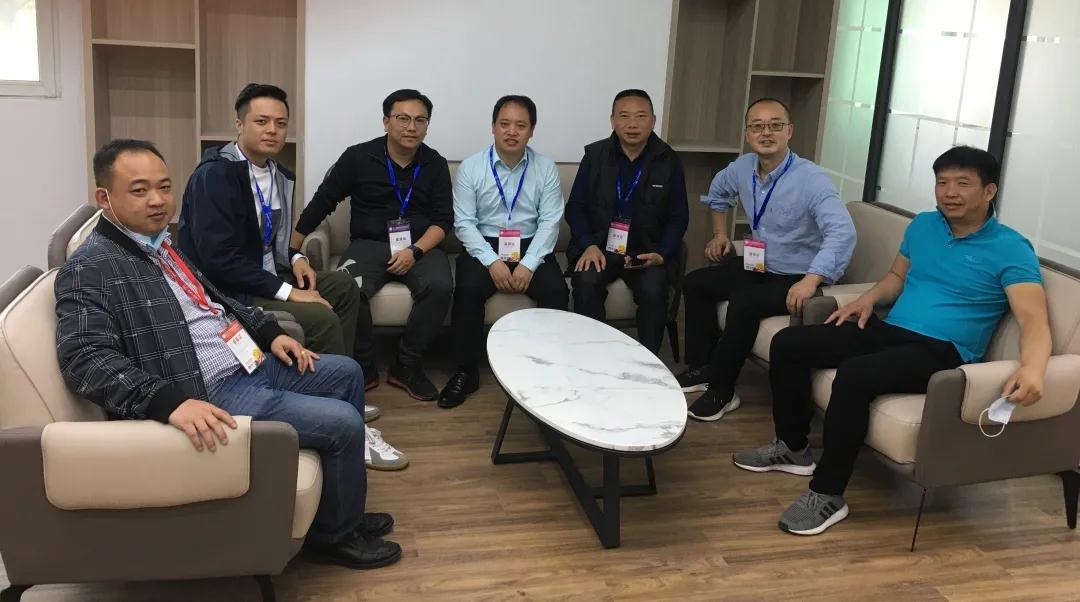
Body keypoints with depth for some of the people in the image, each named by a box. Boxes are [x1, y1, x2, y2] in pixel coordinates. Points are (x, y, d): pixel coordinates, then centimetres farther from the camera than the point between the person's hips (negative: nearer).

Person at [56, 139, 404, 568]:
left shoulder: (161, 243, 12)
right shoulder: (91, 270, -16)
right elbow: (86, 358, -28)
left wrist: (269, 332, 13)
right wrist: (170, 401, -40)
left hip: (251, 361, 10)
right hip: (209, 393, -10)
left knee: (346, 373, 18)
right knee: (343, 422, -15)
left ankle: (343, 508, 28)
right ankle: (333, 534, 11)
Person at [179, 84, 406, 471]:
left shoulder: (279, 176, 8)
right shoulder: (215, 175, -19)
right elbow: (220, 260, -26)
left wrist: (293, 258, 1)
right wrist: (288, 292, -25)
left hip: (263, 277, 10)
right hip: (225, 293, -10)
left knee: (344, 287, 9)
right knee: (321, 319, -24)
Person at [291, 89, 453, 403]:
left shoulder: (435, 164, 5)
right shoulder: (358, 157, 0)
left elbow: (443, 219, 3)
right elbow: (322, 203, 4)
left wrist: (415, 251, -16)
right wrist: (290, 249, 0)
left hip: (420, 247, 1)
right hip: (369, 244, -1)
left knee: (440, 287, -30)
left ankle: (407, 367, -12)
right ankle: (363, 367, -9)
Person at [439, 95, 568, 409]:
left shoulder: (546, 168, 1)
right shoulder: (470, 167, -2)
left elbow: (550, 222, -4)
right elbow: (464, 222, -6)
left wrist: (528, 264, -19)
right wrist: (492, 261, -20)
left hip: (530, 247, 1)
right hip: (483, 246, -1)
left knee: (557, 292, -25)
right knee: (468, 289, -29)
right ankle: (467, 371, -12)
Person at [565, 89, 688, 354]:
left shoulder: (669, 161, 1)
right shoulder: (595, 155, 2)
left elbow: (678, 217, 4)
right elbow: (575, 207, 3)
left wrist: (662, 254, -12)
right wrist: (588, 245, -14)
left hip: (648, 250, 0)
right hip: (599, 245, 1)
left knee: (653, 290, -30)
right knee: (586, 282, -30)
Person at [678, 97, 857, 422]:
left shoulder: (811, 179, -25)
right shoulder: (743, 167, -2)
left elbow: (842, 232, -37)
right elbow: (718, 190, 24)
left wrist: (811, 280, -47)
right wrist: (719, 233, 19)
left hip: (796, 277, -8)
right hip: (757, 265, 8)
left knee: (744, 302, -30)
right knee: (694, 283, 6)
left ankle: (721, 391, -14)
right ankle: (703, 367, 12)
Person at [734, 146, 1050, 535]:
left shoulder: (1011, 250, -8)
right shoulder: (922, 225, 12)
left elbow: (1034, 321, -20)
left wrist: (1032, 368, -42)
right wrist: (869, 299, 5)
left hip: (942, 352, -7)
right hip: (888, 331, 7)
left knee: (854, 374, -35)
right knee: (787, 343, -4)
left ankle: (828, 495, -23)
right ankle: (793, 447, 12)